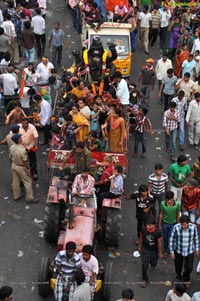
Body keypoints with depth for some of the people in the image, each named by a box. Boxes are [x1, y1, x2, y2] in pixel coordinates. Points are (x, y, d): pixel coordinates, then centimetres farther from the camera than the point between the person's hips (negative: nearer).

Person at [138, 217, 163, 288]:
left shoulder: (158, 232, -27)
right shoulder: (143, 230, -23)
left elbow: (159, 243, -13)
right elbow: (141, 238, -4)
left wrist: (160, 253, -2)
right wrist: (139, 247, 7)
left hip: (154, 251, 0)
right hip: (145, 250, 0)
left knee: (154, 263, 22)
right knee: (144, 265, 0)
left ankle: (153, 263, 61)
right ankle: (144, 280, 22)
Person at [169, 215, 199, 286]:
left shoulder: (193, 227, -20)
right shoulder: (176, 227, -24)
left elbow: (196, 238, -1)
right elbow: (172, 239, -12)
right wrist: (171, 251, -7)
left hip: (190, 251, 1)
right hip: (178, 251, 0)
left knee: (189, 267, 7)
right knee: (178, 266, 18)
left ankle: (186, 279, 40)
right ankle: (179, 277, 50)